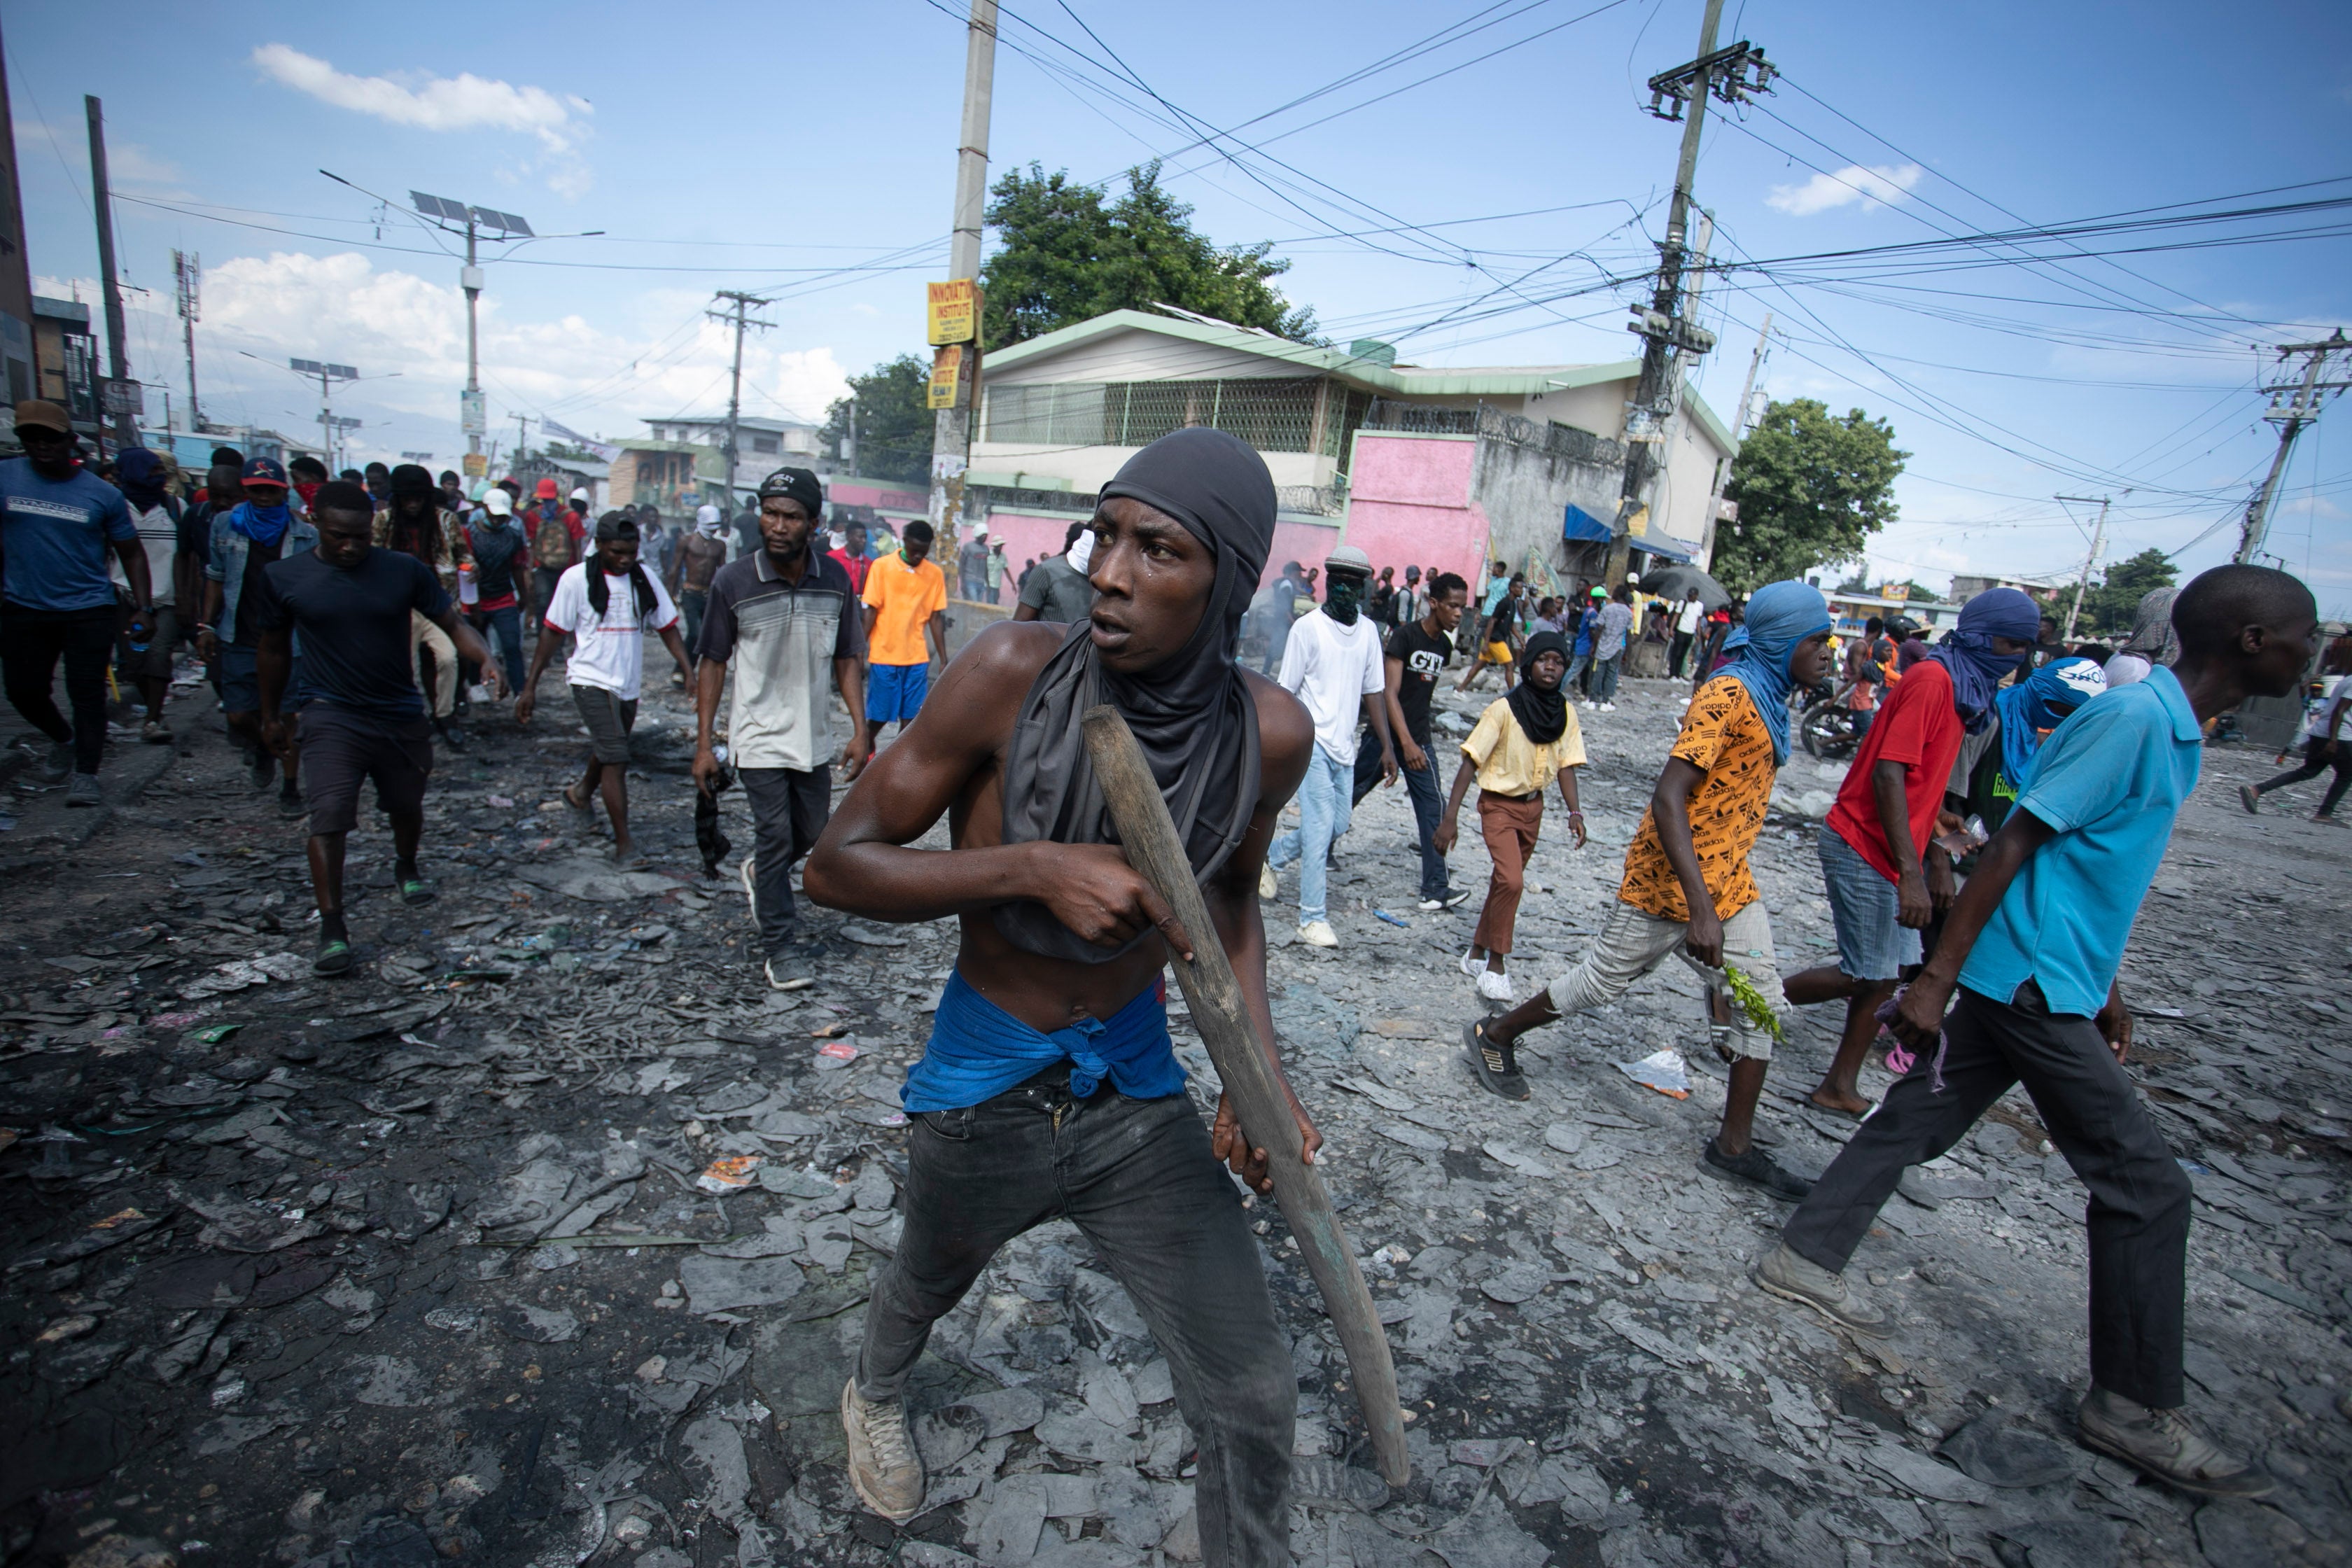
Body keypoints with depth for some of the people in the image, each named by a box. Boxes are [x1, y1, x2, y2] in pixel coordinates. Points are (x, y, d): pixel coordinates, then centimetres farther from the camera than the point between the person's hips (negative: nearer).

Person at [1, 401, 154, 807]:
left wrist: (143, 608, -4)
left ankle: (85, 776, 2)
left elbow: (132, 552, 4)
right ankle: (63, 739, 39)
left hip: (88, 609, -3)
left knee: (87, 694, -4)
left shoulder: (103, 494, -1)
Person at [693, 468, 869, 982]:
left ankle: (760, 871, 49)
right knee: (775, 838, -2)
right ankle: (780, 947, 14)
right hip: (759, 737, -4)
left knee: (813, 832, 17)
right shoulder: (733, 581, -11)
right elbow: (712, 663, -4)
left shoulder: (835, 579, -3)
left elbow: (847, 659, 4)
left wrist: (859, 730, -3)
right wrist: (703, 744, -6)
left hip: (814, 737, 4)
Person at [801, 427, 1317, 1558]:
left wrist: (1257, 1062, -8)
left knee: (1251, 1400, 2)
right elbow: (835, 864, -19)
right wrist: (1034, 868, -33)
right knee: (928, 1284, 31)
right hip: (984, 1086, 0)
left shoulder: (1269, 734, -16)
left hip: (1137, 1088, 1)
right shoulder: (1013, 673, -24)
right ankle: (876, 1393, 69)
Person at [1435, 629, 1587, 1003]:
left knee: (1505, 881, 14)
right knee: (1512, 881, -18)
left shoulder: (1565, 713, -2)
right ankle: (1497, 963, -1)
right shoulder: (1504, 709, -19)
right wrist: (1450, 818, -24)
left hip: (1533, 806, 6)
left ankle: (1478, 953, 29)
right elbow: (1470, 762, -19)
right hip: (1499, 804, -6)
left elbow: (1566, 764, 1)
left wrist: (1574, 812, -14)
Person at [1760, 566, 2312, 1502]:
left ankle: (1805, 1258, 24)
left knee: (1918, 1123, 13)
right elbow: (2015, 844, -21)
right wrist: (1937, 979, -22)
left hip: (2042, 986, 9)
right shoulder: (2133, 717, -17)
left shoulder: (2173, 730, 13)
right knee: (2145, 1181, 1)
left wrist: (2104, 985, 25)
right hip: (2033, 987, -9)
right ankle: (2137, 1407, 16)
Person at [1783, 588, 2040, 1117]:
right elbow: (1889, 773, -23)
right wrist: (1911, 873, -27)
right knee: (1869, 975, -6)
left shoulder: (1962, 688, 15)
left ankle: (1839, 1088, 18)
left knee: (1887, 974, 10)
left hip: (1892, 852, 10)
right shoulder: (1933, 679, -15)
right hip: (1863, 847, -10)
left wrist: (1937, 860, 19)